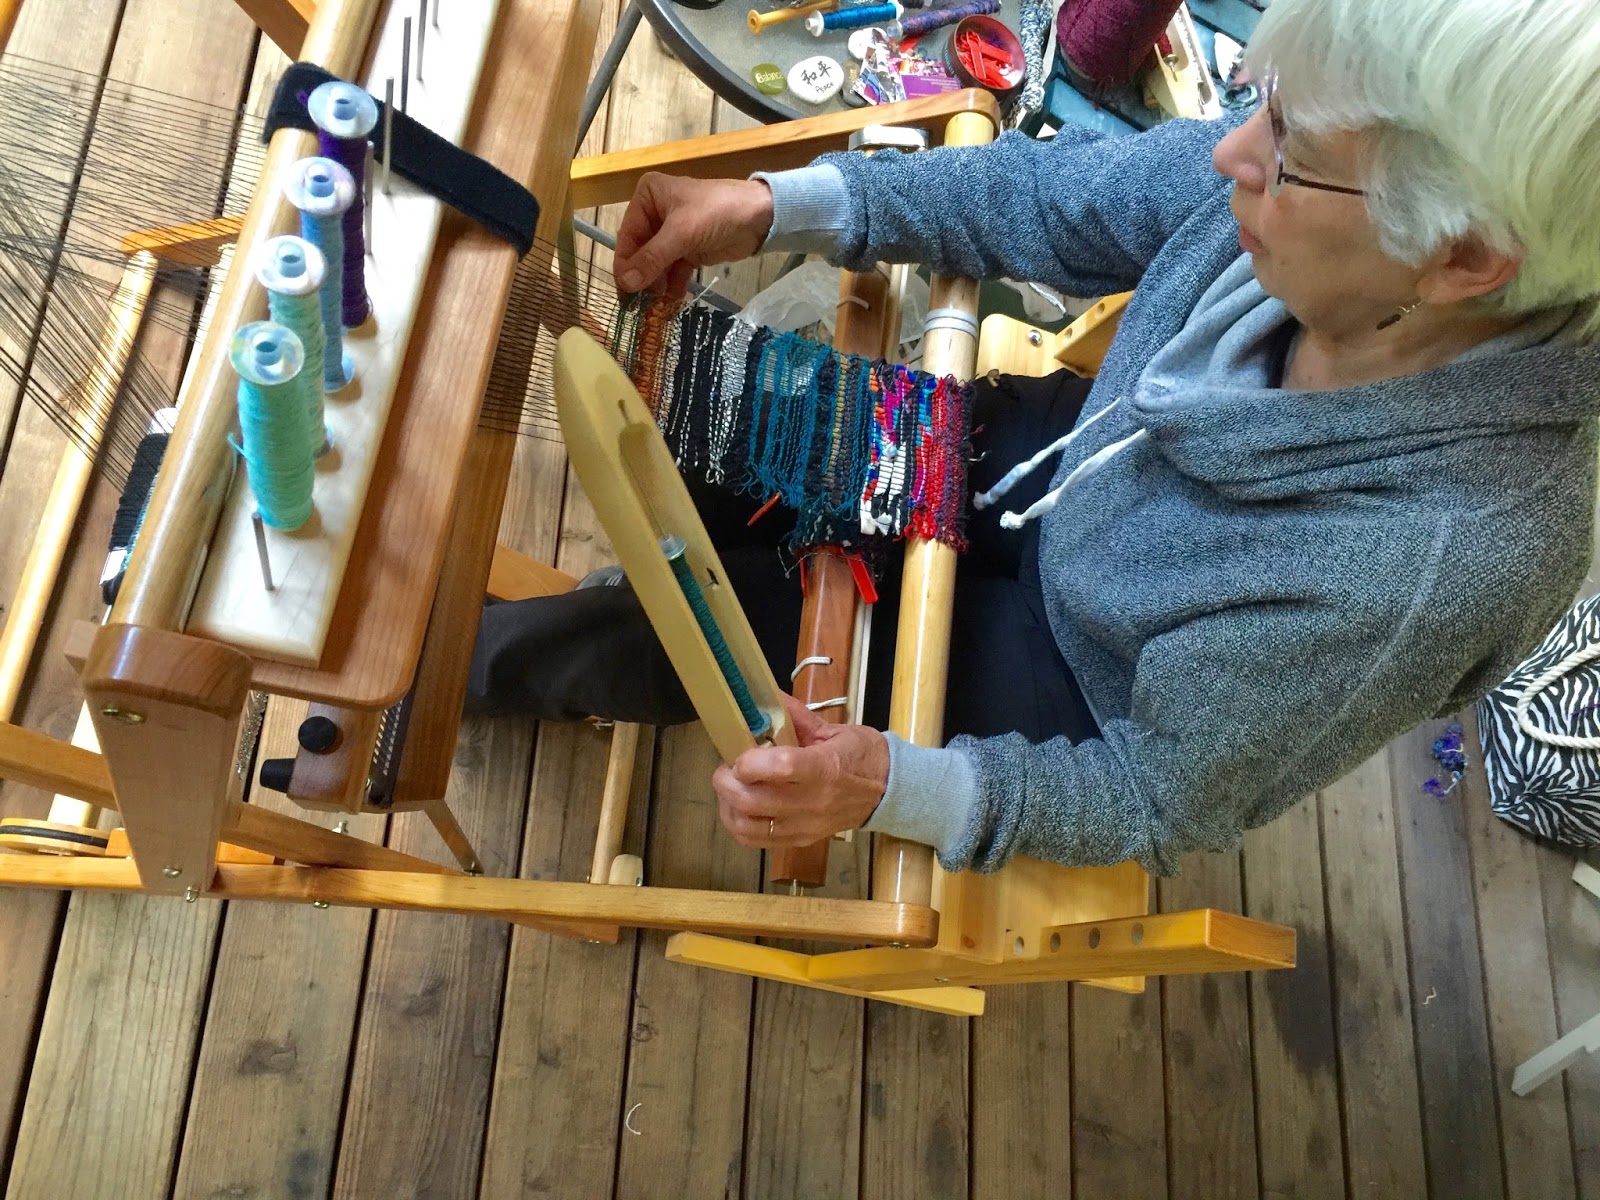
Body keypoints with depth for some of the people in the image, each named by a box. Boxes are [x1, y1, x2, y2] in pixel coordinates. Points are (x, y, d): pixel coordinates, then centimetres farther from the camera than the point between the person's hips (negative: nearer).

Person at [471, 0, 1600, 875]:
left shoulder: (1432, 568, -40)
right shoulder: (1319, 168, -25)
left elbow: (1161, 802, -26)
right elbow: (1061, 199, -10)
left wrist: (894, 787, -41)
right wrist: (776, 207, -17)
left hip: (1085, 683, -4)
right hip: (1076, 466, 5)